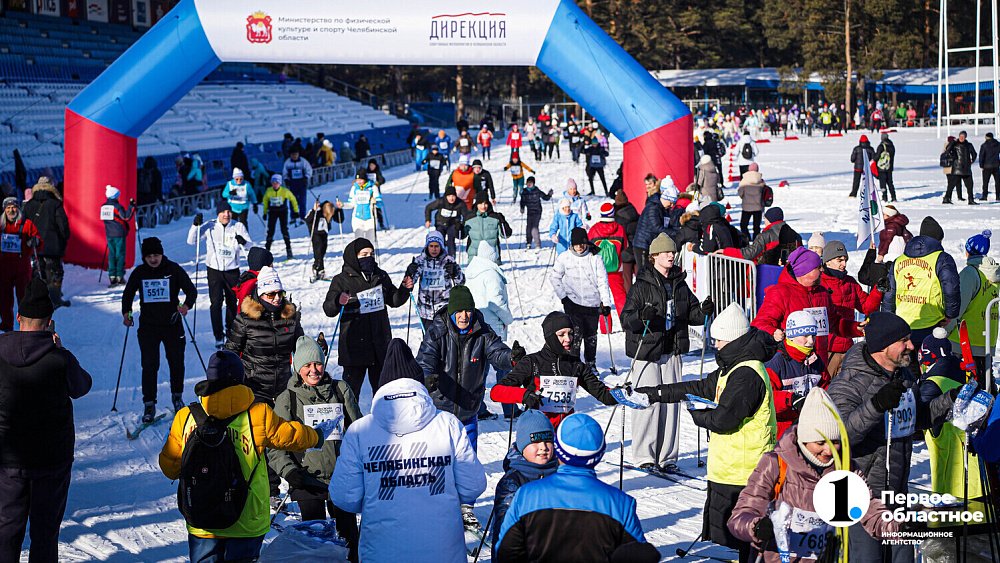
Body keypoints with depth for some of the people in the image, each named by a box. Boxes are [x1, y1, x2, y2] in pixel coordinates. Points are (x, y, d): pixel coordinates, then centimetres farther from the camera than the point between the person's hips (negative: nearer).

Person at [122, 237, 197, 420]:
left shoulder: (173, 269, -4)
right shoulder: (139, 273, 2)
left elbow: (191, 290, -1)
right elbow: (128, 294, 15)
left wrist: (187, 305, -21)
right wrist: (126, 312, -1)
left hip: (172, 324, 0)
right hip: (148, 326, 0)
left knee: (176, 363, 7)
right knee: (149, 365, -6)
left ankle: (177, 396, 30)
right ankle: (149, 404, 1)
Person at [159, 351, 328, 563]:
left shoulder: (185, 418, -7)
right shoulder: (259, 416, -11)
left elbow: (170, 467, 3)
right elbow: (290, 435, 6)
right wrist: (316, 436, 27)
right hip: (247, 523, -1)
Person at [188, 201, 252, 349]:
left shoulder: (238, 227, -1)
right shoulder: (210, 227, -3)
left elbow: (250, 246, 1)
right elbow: (191, 241, -1)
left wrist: (243, 242, -22)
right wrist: (195, 225, -17)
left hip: (232, 271, 2)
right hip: (214, 269, -1)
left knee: (232, 303, 12)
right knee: (216, 303, -11)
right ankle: (219, 336, -8)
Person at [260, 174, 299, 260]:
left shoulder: (285, 191, -11)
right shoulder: (268, 191, -6)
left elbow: (293, 199, 2)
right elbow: (265, 200, 12)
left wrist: (296, 211, 5)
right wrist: (265, 212, 15)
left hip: (283, 211, -2)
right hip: (272, 212, 2)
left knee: (284, 230, -10)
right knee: (270, 230, -3)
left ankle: (289, 250, -3)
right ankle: (267, 249, 7)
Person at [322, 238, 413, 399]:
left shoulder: (381, 276, 8)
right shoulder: (342, 280, -5)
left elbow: (394, 301, 19)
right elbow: (328, 310, -11)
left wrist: (404, 289, 0)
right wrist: (338, 302, -32)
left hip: (380, 344, 4)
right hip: (354, 346, -4)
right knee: (352, 386, -2)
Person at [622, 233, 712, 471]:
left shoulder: (680, 284, 11)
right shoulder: (642, 285, -7)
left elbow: (691, 314, 19)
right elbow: (626, 319, -9)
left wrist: (704, 311, -2)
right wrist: (642, 315, -29)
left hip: (672, 352, 6)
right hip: (646, 351, -5)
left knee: (671, 400, 5)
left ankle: (667, 457, 12)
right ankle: (643, 456, 1)